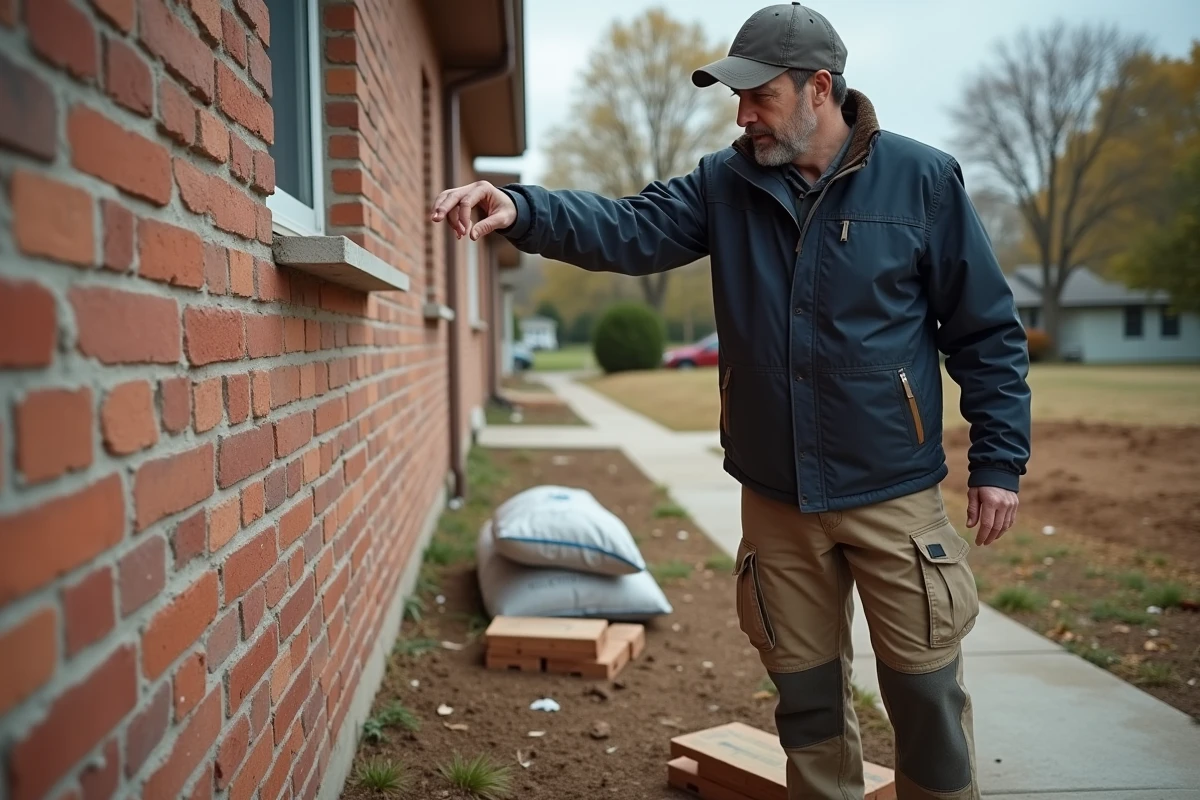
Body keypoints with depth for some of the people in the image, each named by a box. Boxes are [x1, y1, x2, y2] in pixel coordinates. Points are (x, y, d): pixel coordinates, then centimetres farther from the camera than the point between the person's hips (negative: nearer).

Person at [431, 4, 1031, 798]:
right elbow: (626, 230, -9)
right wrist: (522, 210, -26)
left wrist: (998, 461, -5)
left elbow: (988, 331, -3)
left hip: (895, 497, -3)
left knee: (927, 695, 8)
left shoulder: (922, 179, -6)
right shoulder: (726, 183, 2)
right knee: (807, 696, 17)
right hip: (777, 501, 3)